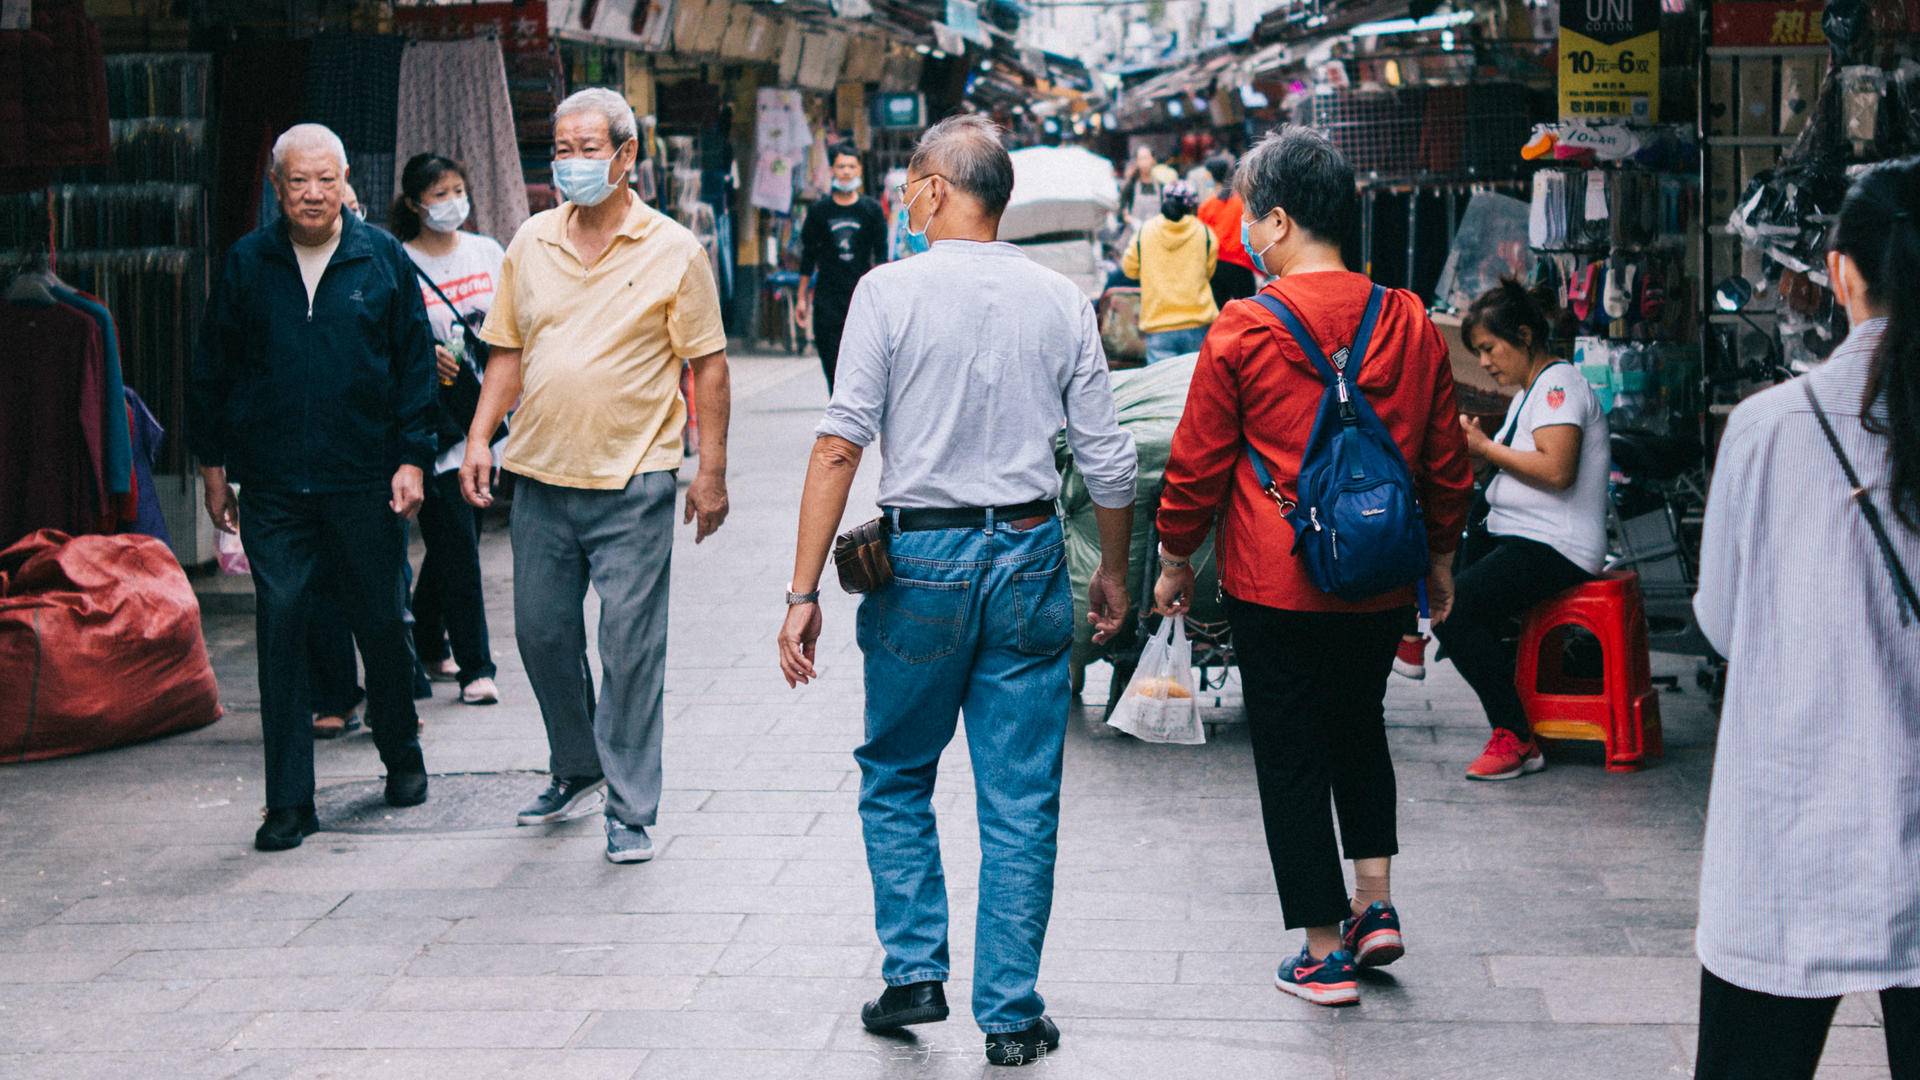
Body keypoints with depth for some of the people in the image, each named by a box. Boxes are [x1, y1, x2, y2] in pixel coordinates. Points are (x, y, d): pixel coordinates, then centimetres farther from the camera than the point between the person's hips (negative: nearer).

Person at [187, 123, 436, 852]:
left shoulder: (383, 259, 3)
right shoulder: (247, 265, 5)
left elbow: (416, 364, 5)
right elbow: (212, 372, 11)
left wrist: (412, 457, -2)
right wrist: (213, 464, 9)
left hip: (365, 482, 0)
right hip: (273, 485, 0)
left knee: (382, 624, 9)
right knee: (280, 628, -3)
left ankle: (402, 756, 34)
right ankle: (289, 801, 2)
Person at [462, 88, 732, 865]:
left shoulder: (673, 252, -3)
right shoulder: (530, 243, 9)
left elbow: (708, 365, -1)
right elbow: (508, 352, 14)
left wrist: (712, 471, -5)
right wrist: (480, 437, 2)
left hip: (632, 482, -4)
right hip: (540, 478, 5)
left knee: (630, 646, -3)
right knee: (541, 633, 13)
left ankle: (631, 811, 6)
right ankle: (577, 770, 34)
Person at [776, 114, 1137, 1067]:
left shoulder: (890, 291, -6)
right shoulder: (1060, 301, 2)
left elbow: (839, 446, -12)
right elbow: (1107, 460, 4)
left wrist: (805, 593, -10)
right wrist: (1112, 573, 19)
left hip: (921, 559, -2)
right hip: (1028, 558, 2)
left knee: (895, 779, 18)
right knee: (1021, 801, 7)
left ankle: (914, 971, 14)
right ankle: (1011, 1014, 12)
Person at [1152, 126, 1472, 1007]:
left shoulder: (1243, 329, -12)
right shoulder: (1409, 324, 0)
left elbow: (1197, 464, -6)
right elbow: (1446, 462, 7)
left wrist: (1175, 561, 8)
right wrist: (1440, 558, 21)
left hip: (1275, 581, -4)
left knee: (1291, 753, 6)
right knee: (1358, 727, 25)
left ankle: (1324, 953, 11)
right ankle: (1375, 903, 19)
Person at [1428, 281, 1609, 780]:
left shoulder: (1559, 383, -10)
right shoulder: (1528, 392, 22)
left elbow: (1556, 470, -22)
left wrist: (1487, 449, -14)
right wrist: (1473, 448, 3)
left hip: (1556, 547, -11)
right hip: (1516, 538, 11)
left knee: (1452, 606, -24)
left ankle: (1516, 739, -20)